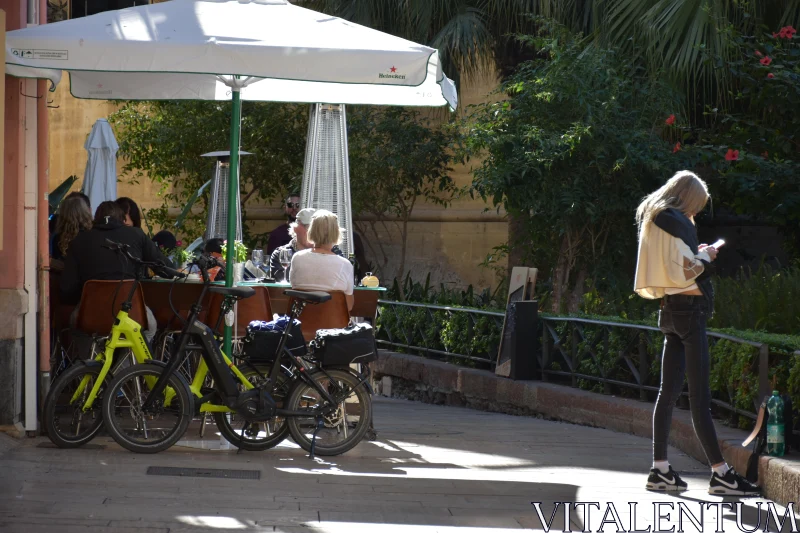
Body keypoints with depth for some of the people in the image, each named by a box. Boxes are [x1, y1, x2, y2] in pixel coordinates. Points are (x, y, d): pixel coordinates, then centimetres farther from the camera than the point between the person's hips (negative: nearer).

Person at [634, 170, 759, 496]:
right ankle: (720, 473, -10)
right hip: (689, 308, -10)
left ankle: (660, 470, 7)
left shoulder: (654, 220, 17)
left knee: (669, 391, 8)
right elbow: (682, 272, -18)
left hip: (670, 310, 10)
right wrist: (704, 256, -2)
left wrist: (697, 255, 18)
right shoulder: (676, 222, -12)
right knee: (700, 395, -10)